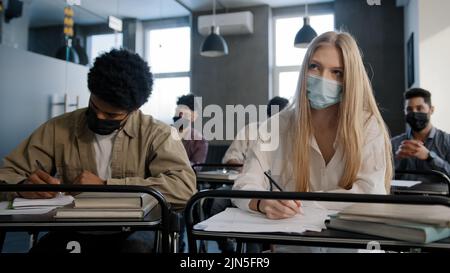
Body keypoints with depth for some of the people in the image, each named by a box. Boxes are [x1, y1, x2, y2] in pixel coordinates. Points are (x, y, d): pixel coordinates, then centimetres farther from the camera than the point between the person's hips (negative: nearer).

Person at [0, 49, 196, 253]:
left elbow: (184, 187, -21)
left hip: (131, 235, -1)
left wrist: (105, 185, -21)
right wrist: (24, 185, -19)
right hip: (72, 234, 2)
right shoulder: (58, 129, 2)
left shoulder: (155, 134, -7)